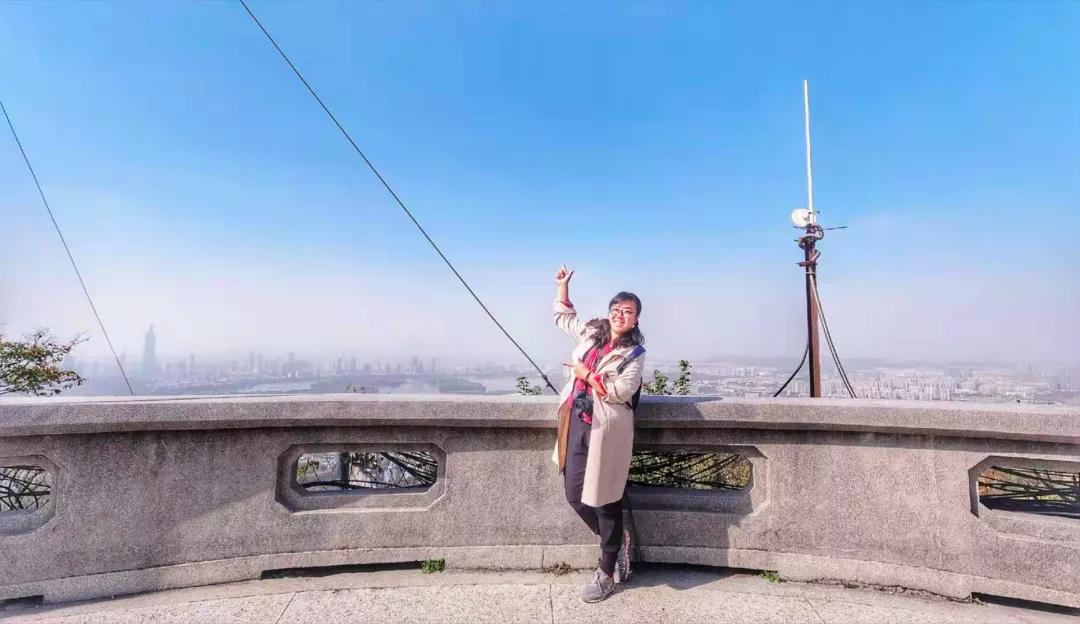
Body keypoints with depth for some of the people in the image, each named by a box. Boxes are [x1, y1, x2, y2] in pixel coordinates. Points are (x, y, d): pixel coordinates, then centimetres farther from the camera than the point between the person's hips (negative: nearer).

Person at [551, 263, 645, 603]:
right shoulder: (590, 332, 9)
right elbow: (564, 316, 26)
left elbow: (621, 391, -19)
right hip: (577, 423, 6)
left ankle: (607, 572, 21)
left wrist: (587, 374, -13)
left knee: (605, 500, 4)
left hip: (606, 429, -6)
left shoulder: (634, 354, -6)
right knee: (574, 494, 11)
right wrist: (562, 285, 19)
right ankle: (617, 539, 35)